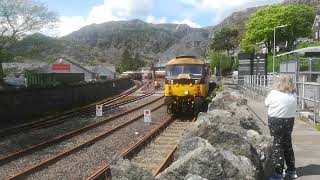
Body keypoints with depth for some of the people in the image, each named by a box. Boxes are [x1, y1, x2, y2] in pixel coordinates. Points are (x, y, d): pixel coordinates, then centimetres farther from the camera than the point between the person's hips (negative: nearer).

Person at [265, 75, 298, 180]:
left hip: (276, 122, -5)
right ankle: (291, 170, 31)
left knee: (277, 146, 3)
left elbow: (267, 103, -2)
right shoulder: (293, 94, 0)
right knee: (288, 144, 19)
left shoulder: (274, 93, -14)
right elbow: (293, 108, 8)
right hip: (289, 121, 5)